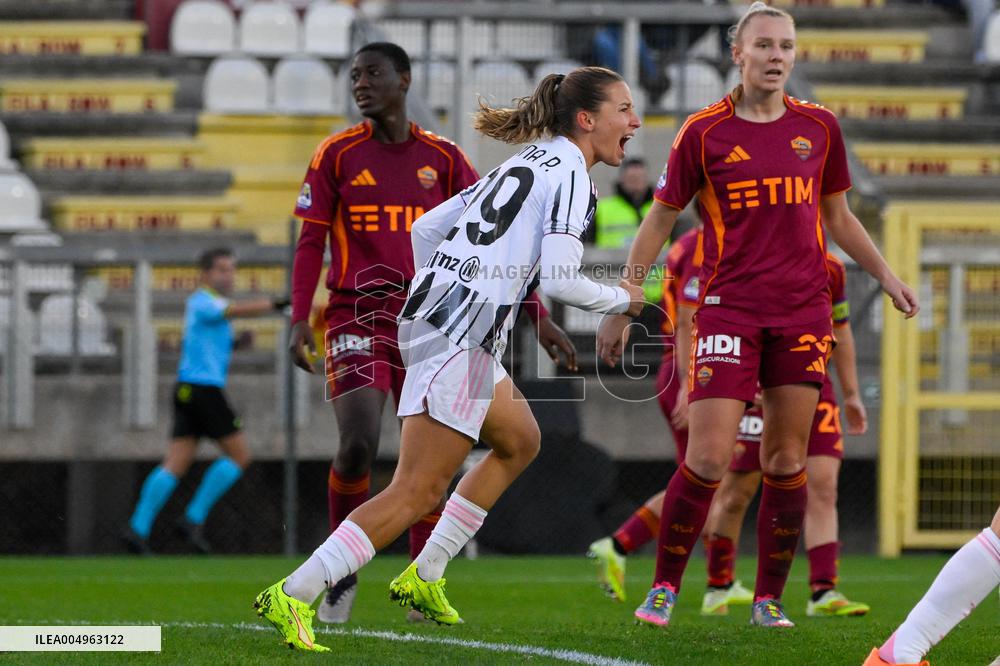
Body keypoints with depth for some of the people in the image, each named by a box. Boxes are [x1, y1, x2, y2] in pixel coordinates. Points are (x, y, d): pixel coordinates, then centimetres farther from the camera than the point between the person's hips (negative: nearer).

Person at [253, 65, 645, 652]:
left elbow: (426, 229, 22)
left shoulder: (526, 164, 20)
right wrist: (621, 299, 0)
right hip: (462, 336, -10)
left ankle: (425, 578, 24)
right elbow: (559, 279, -17)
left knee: (519, 441, 27)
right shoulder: (569, 172, -7)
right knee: (419, 491, -11)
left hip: (433, 313, 10)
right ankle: (293, 597, -18)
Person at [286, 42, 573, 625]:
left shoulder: (443, 159, 6)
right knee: (358, 445, -18)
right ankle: (342, 575, 0)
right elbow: (311, 242, 3)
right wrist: (300, 318, -11)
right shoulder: (338, 154, 3)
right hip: (357, 319, -2)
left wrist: (539, 317, 1)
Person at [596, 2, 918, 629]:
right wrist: (621, 307, 5)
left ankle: (769, 598, 12)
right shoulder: (704, 133, -2)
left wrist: (886, 274, 12)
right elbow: (660, 222, 6)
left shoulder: (819, 127, 7)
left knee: (786, 461, 3)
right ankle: (665, 588, 3)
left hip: (802, 311, 3)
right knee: (708, 459, -10)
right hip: (729, 311, -3)